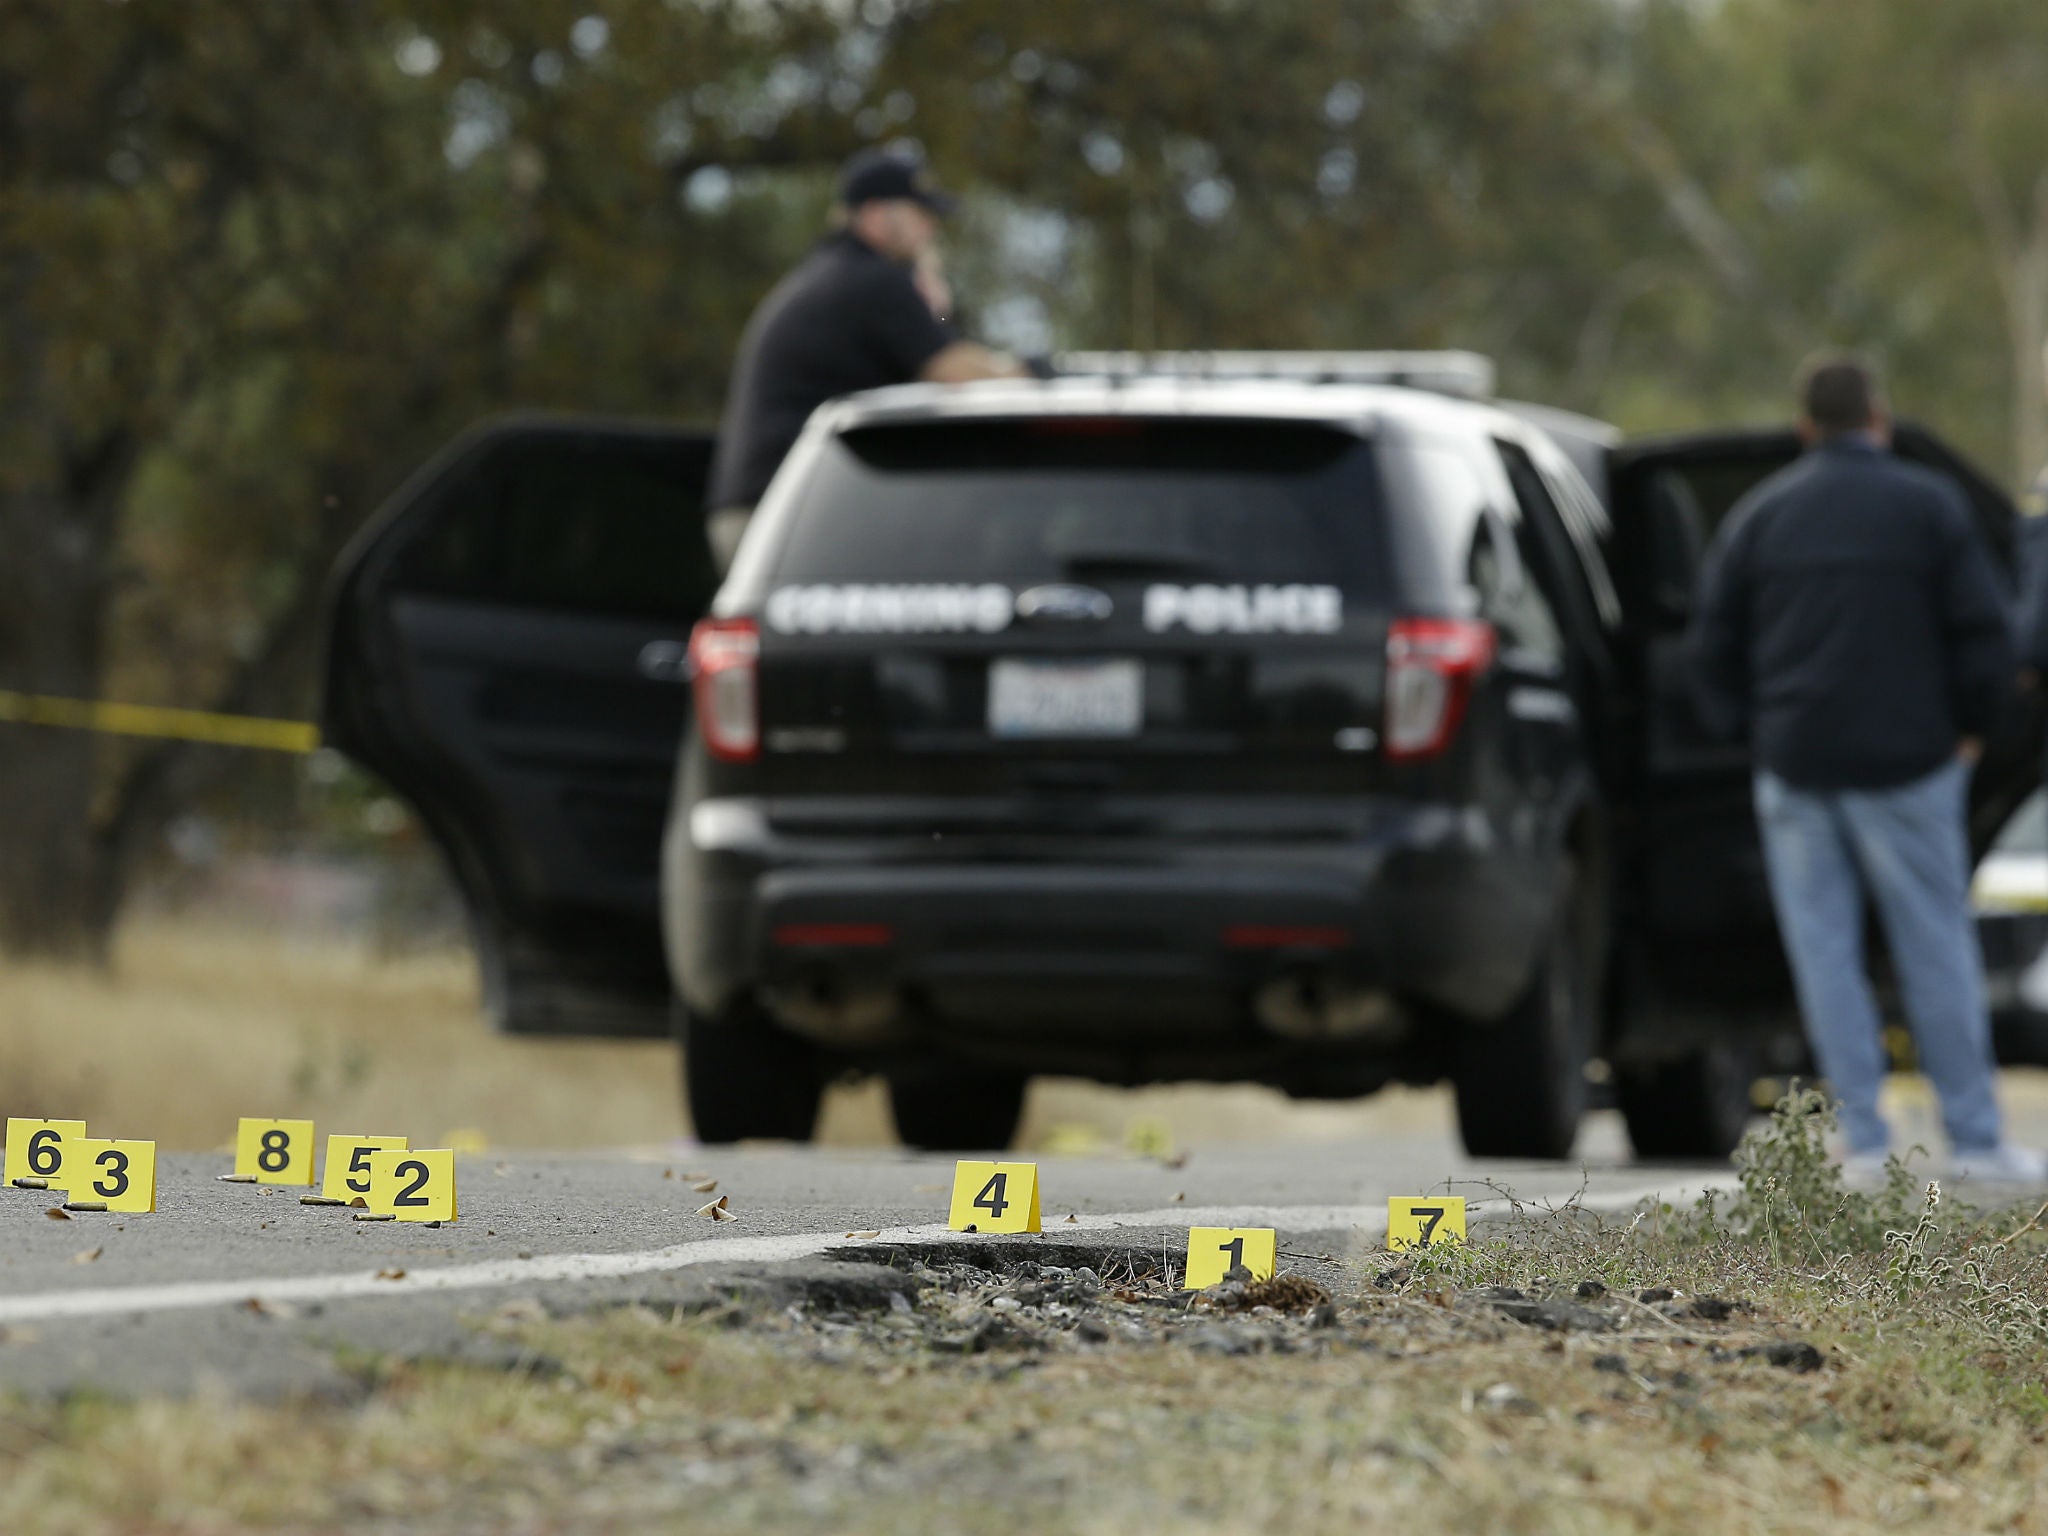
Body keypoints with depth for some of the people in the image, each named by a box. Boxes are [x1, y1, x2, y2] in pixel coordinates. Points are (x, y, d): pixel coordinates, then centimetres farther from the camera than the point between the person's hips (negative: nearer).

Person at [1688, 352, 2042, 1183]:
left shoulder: (1758, 515, 6)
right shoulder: (1929, 505, -2)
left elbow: (1713, 646, 7)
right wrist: (1970, 724, 9)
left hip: (1794, 764, 2)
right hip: (1905, 765, -2)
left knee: (1824, 951, 5)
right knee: (1936, 945, 3)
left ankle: (1862, 1139, 2)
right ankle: (1976, 1138, 4)